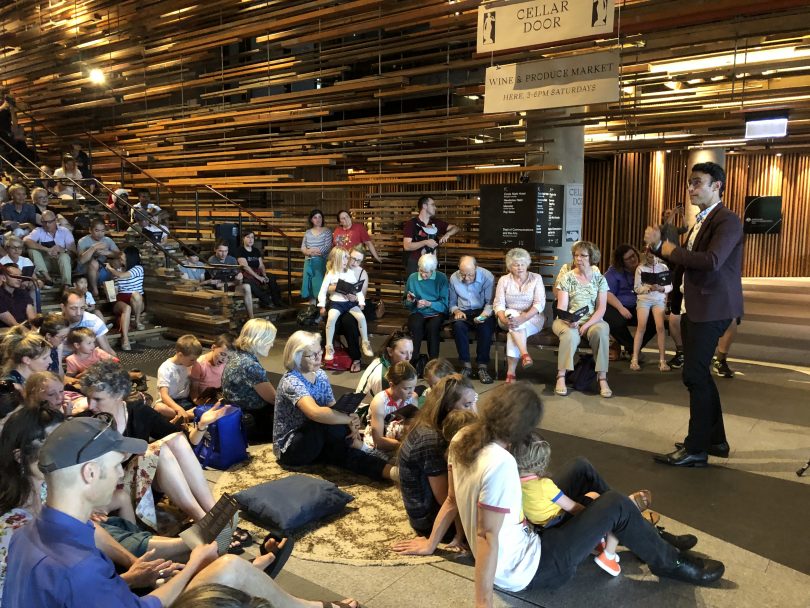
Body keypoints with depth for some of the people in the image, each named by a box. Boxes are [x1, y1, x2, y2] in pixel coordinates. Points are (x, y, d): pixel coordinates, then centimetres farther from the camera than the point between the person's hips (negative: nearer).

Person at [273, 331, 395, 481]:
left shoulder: (320, 375, 3)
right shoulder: (291, 381, -24)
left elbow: (334, 408, -1)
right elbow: (315, 413, -41)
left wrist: (351, 425, -22)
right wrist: (350, 419, -31)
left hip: (316, 442, 7)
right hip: (290, 448, -7)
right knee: (327, 419, -31)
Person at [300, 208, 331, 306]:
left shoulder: (327, 231, -1)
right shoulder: (308, 232, 12)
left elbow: (327, 247, -11)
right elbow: (302, 248, 9)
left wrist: (311, 250, -8)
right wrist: (309, 252, -14)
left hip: (321, 262, -4)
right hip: (309, 262, 4)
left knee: (320, 284, -10)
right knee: (309, 284, 3)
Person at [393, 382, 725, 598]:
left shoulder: (462, 438, -9)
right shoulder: (500, 464, -34)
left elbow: (452, 501, 1)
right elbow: (487, 537, -31)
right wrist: (483, 601, -26)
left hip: (519, 531, 9)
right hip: (525, 569, -9)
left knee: (582, 469, 11)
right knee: (616, 504, -5)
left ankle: (645, 536, 28)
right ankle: (669, 563, 23)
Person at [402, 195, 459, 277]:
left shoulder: (436, 223, 7)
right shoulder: (411, 224, -7)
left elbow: (455, 228, 12)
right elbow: (406, 246, -14)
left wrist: (447, 234, -9)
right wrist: (425, 242, -20)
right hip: (415, 264, -4)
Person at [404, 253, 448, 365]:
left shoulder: (442, 278, -2)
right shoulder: (412, 278, 3)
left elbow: (444, 304, -7)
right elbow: (407, 305, 11)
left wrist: (429, 304, -22)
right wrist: (409, 301, -12)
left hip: (436, 312, -1)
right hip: (418, 312, 1)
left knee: (432, 326, -35)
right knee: (416, 326, -33)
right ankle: (413, 361, -25)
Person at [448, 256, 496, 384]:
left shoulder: (487, 277, -7)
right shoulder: (454, 278, 2)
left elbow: (490, 302, -8)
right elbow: (452, 302, 12)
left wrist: (484, 315, -27)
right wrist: (456, 311, -10)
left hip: (482, 311, -2)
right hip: (463, 312, 2)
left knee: (486, 326, -36)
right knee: (458, 325, -34)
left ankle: (482, 367, -28)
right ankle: (466, 366, -26)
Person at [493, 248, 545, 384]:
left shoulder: (536, 278, 0)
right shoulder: (504, 280, 5)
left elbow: (540, 304, -10)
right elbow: (498, 304, -4)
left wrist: (523, 318, -28)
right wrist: (504, 320, -27)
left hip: (533, 319, -2)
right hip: (509, 318, 2)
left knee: (513, 334, -31)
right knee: (511, 314, -34)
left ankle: (511, 372, -27)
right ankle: (525, 354, -40)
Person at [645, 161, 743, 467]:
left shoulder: (727, 220, -14)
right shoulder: (701, 220, 16)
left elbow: (711, 261, -28)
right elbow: (687, 260, 15)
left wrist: (667, 248, -19)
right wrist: (660, 245, 0)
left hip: (711, 308, -10)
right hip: (693, 307, 10)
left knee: (695, 375, -7)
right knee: (699, 375, 15)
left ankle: (696, 449, 3)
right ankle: (715, 439, 29)